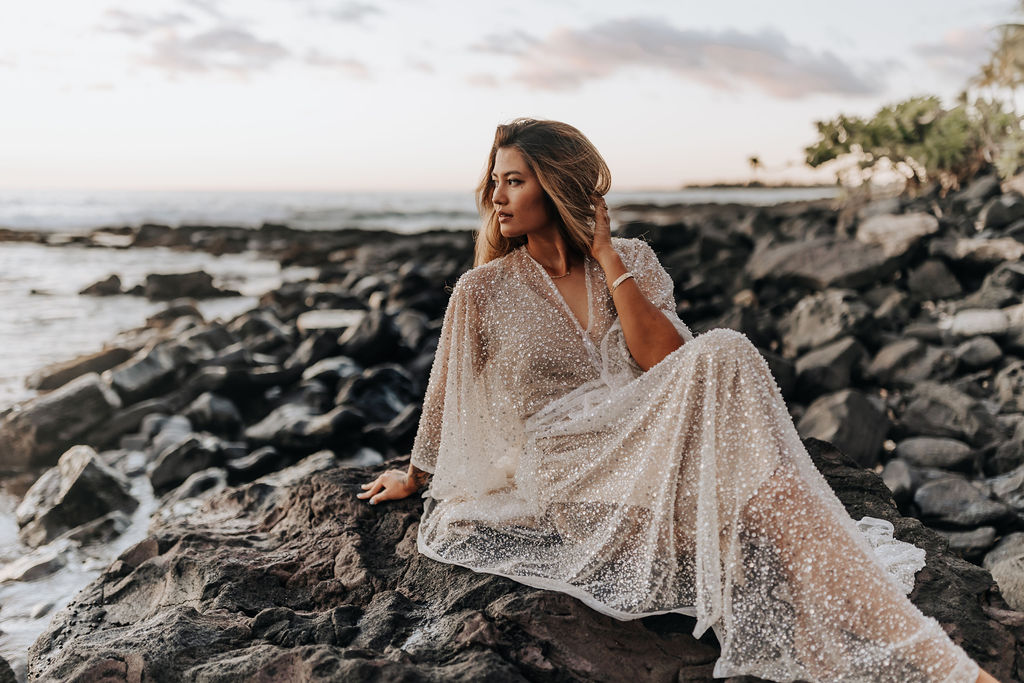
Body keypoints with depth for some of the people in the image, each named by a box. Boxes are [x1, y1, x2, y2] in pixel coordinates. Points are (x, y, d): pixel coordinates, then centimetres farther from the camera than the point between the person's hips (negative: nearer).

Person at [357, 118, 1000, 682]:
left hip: (644, 454, 3)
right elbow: (445, 394, 19)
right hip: (561, 480, -3)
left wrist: (605, 256, -4)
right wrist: (414, 476, 30)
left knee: (722, 359, -33)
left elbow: (665, 361, -5)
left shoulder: (632, 260, 12)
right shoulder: (482, 292, 6)